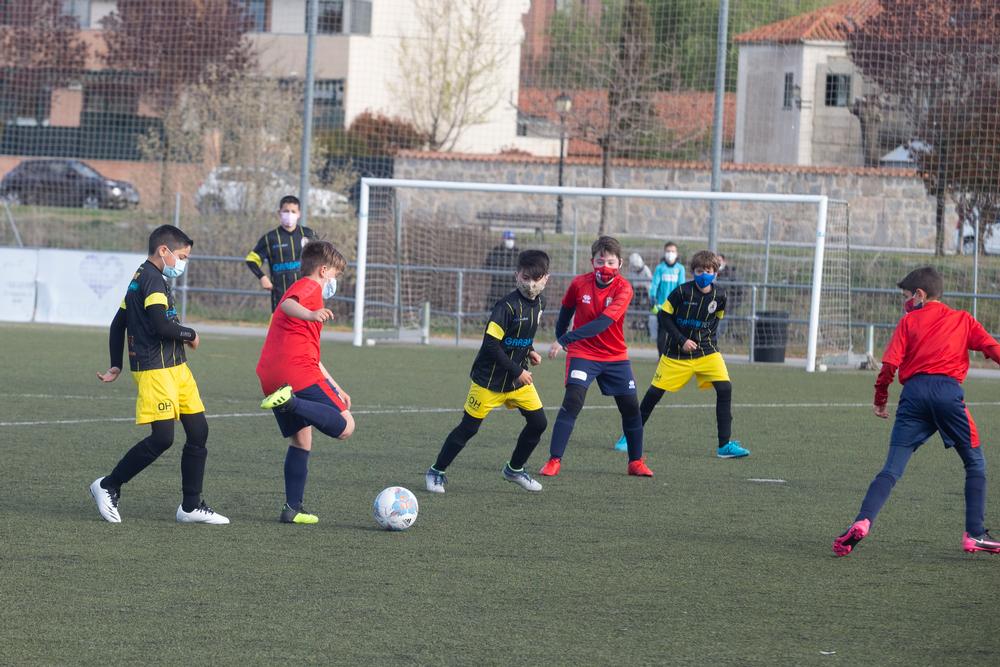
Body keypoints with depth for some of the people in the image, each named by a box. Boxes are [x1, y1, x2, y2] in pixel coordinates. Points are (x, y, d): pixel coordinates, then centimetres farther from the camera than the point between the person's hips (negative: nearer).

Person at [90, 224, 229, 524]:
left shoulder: (140, 279, 19)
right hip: (155, 369, -11)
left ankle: (191, 506, 12)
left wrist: (116, 365, 24)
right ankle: (108, 486, 1)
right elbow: (161, 325, -24)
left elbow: (118, 324, 23)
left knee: (198, 431, 7)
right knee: (162, 437, -13)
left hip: (175, 367, 11)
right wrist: (191, 335, -7)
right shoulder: (153, 279, -13)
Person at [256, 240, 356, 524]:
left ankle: (293, 509, 12)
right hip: (297, 371, -9)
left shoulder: (300, 290, 35)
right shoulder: (310, 287, 5)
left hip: (270, 378, 9)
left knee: (301, 439, 18)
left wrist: (335, 387, 41)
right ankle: (291, 403, -31)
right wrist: (311, 315, -41)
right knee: (345, 426, -11)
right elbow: (287, 304, -21)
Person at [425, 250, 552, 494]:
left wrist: (530, 352, 3)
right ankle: (436, 472, 13)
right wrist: (517, 371, -20)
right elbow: (490, 343, -24)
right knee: (469, 427, -2)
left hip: (519, 378, 7)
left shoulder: (537, 304, 3)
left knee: (538, 423, 3)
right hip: (490, 379, -7)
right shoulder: (508, 305, -22)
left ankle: (515, 470, 23)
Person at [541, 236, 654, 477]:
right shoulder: (579, 284, -9)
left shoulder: (623, 289, -16)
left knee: (630, 407, 4)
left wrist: (565, 340, -30)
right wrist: (560, 338, 16)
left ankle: (636, 462, 21)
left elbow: (603, 323, -27)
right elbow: (566, 310, 12)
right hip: (582, 354, -1)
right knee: (572, 402, -18)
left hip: (615, 357, 1)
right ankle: (554, 460, -17)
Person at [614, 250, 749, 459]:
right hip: (676, 353, -2)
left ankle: (725, 445, -11)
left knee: (725, 388, -16)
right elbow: (664, 316, -9)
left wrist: (708, 337, 4)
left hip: (706, 351, 2)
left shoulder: (719, 295, -3)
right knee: (655, 391, 1)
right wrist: (681, 340, -15)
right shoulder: (683, 291, -14)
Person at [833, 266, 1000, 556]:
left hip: (914, 392, 1)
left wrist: (880, 399, 15)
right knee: (975, 464, 14)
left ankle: (862, 521, -21)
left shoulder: (909, 322, 14)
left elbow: (890, 364, 5)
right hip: (948, 389, -1)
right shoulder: (962, 319, 17)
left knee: (892, 469, -2)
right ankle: (975, 534, 8)